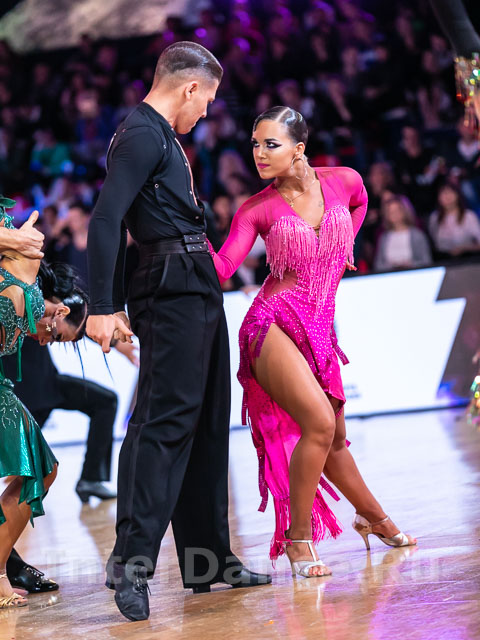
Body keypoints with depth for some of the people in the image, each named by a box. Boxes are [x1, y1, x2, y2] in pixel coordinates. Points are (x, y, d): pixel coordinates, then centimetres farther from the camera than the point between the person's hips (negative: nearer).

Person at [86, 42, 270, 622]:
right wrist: (102, 308, -25)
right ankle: (131, 562, -17)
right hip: (173, 286, -10)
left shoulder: (158, 135, 20)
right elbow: (105, 221, -20)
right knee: (165, 420, -15)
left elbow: (114, 222, 22)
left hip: (196, 291, 10)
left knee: (204, 426, 12)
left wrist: (118, 304, 21)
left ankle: (209, 562, 18)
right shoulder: (142, 135, -10)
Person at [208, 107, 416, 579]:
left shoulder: (343, 181, 3)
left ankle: (373, 516, 42)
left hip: (320, 328, 4)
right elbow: (222, 268, -14)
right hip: (275, 323, -4)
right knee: (319, 424, -23)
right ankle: (297, 539, -9)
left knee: (334, 438, 17)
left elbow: (359, 203, 28)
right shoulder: (256, 210, -5)